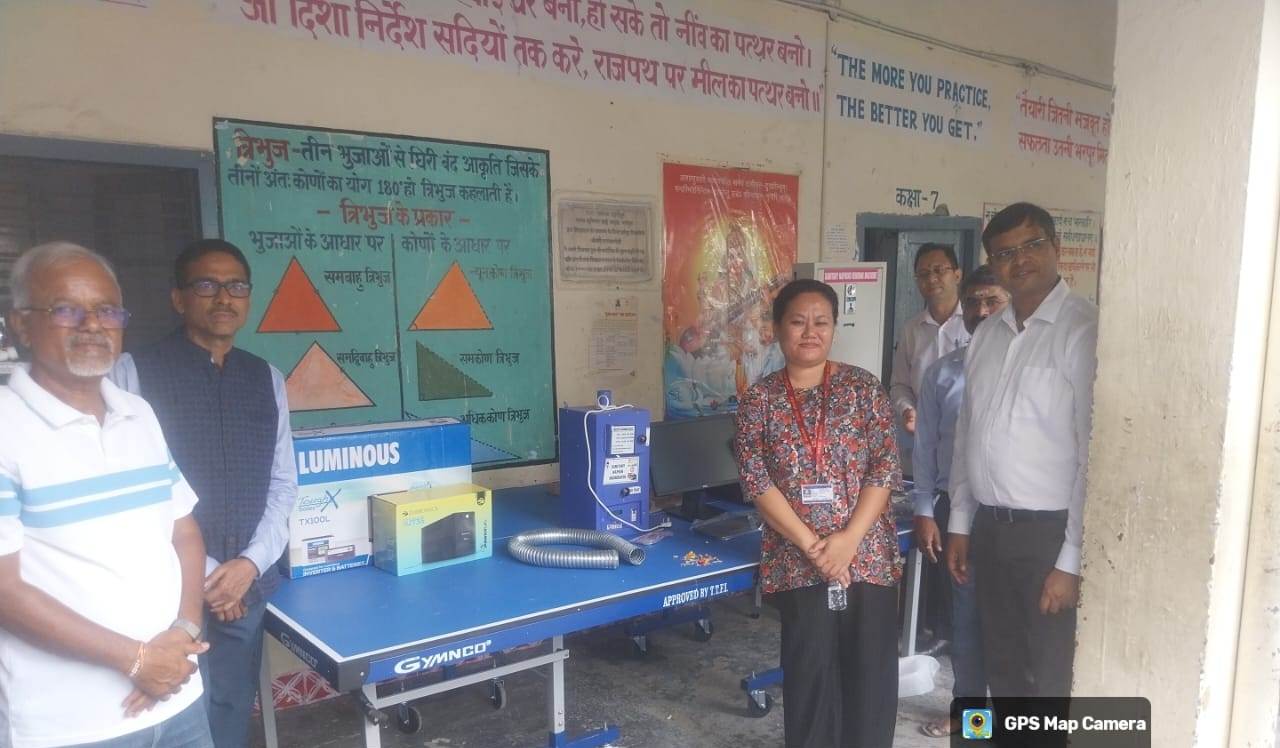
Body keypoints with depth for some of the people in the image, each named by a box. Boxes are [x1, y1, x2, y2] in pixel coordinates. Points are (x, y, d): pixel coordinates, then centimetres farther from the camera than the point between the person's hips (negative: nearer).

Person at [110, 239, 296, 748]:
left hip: (248, 588, 4)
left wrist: (251, 564, -4)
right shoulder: (134, 372, -6)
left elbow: (284, 485, 9)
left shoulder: (267, 379, 9)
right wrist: (199, 573, -11)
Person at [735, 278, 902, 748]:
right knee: (810, 671, 5)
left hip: (868, 552, 1)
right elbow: (755, 480, -5)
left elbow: (886, 467, -3)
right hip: (797, 560, 0)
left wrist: (849, 539, -14)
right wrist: (811, 544, -14)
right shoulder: (759, 399, 1)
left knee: (872, 670, 5)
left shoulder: (863, 388, 1)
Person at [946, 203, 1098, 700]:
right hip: (989, 526, 7)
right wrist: (959, 523, 13)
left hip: (1049, 530, -6)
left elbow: (1096, 452, -17)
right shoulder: (987, 333, 9)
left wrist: (1071, 558, -18)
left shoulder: (1084, 329, -14)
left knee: (1051, 682, 7)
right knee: (1002, 667, 20)